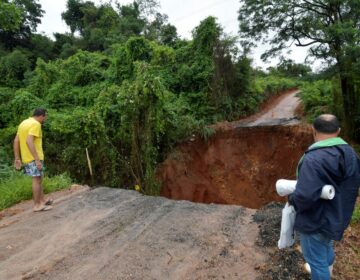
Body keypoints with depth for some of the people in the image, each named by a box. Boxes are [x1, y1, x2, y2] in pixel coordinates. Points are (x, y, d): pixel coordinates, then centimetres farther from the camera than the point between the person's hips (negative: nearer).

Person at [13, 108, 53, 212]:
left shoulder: (23, 123, 14)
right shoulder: (35, 124, -14)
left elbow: (16, 141, 14)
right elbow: (29, 142, -26)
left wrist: (17, 158, 16)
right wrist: (37, 159, -26)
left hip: (26, 158, 9)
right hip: (34, 158, -9)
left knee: (38, 179, 17)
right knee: (37, 180, 0)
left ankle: (42, 200, 26)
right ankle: (37, 205, 9)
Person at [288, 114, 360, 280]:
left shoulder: (314, 158, -32)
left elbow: (305, 196, -37)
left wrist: (292, 200, -16)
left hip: (316, 220, -9)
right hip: (337, 216, 9)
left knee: (316, 260, 12)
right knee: (327, 246, 34)